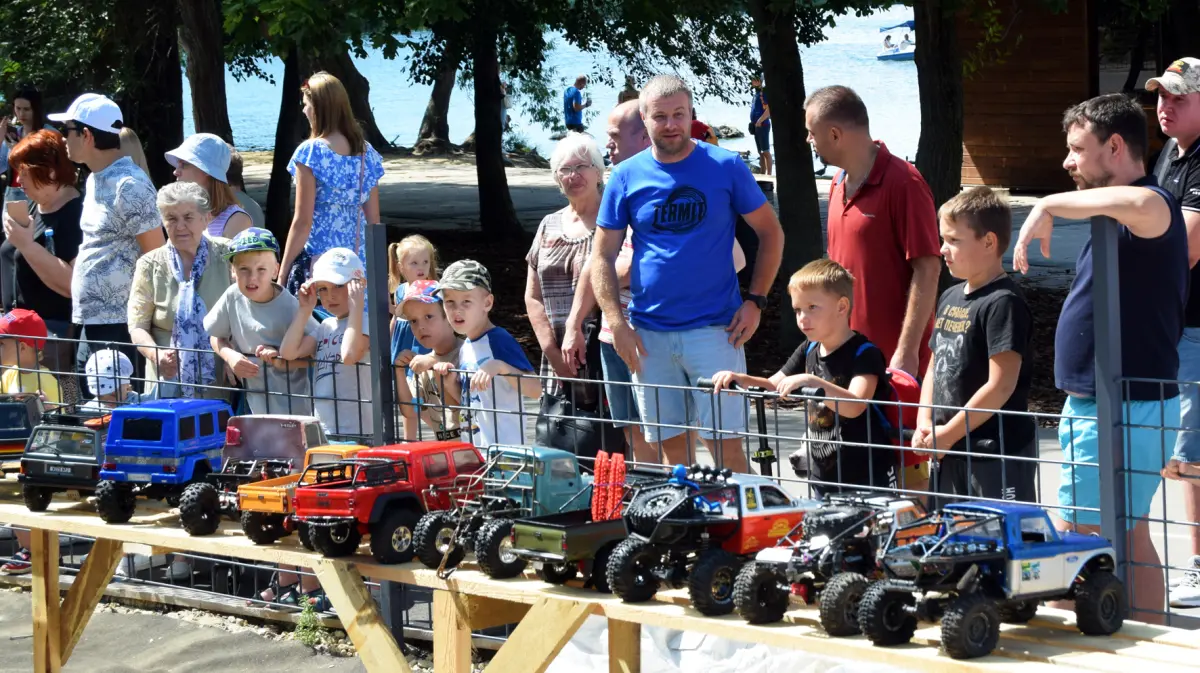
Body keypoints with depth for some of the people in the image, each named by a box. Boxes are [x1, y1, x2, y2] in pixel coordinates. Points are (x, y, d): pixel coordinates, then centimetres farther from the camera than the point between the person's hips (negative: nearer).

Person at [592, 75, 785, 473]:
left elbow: (771, 233, 6)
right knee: (672, 444, 8)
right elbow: (603, 256, 6)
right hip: (649, 334, 2)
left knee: (723, 441, -6)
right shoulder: (627, 176, 3)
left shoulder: (726, 167, -1)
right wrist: (616, 323, -5)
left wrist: (755, 302, -3)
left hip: (714, 330, -2)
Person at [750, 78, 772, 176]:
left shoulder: (763, 93, -12)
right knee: (761, 152, 12)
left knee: (766, 152, -9)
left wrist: (759, 121, -21)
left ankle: (769, 174, -10)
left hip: (762, 125, -10)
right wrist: (753, 123, 16)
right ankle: (763, 174, 17)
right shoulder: (756, 94, 16)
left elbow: (768, 110, -21)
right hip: (756, 126, 10)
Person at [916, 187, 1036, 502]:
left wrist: (949, 434, -15)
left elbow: (1001, 385, -20)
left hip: (998, 452, -9)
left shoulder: (1003, 303, -15)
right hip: (950, 451, 9)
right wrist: (924, 422, 4)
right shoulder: (950, 298, 12)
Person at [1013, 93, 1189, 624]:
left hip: (1123, 408, -11)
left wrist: (1050, 206, -34)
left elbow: (1142, 204, -43)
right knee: (1128, 538, 13)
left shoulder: (1149, 207, -18)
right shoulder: (1115, 216, 14)